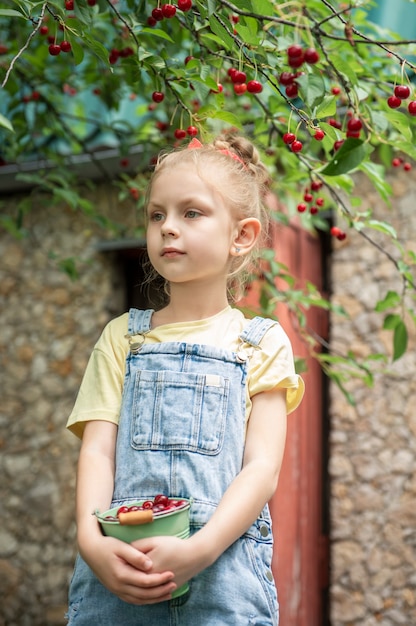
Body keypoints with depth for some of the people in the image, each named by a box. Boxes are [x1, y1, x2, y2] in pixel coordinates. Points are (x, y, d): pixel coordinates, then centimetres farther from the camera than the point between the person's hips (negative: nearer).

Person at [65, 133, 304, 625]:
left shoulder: (261, 343, 6)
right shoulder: (123, 337, 12)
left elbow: (262, 467, -2)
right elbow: (98, 450, 4)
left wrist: (200, 549, -17)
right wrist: (91, 540, -14)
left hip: (221, 572, -1)